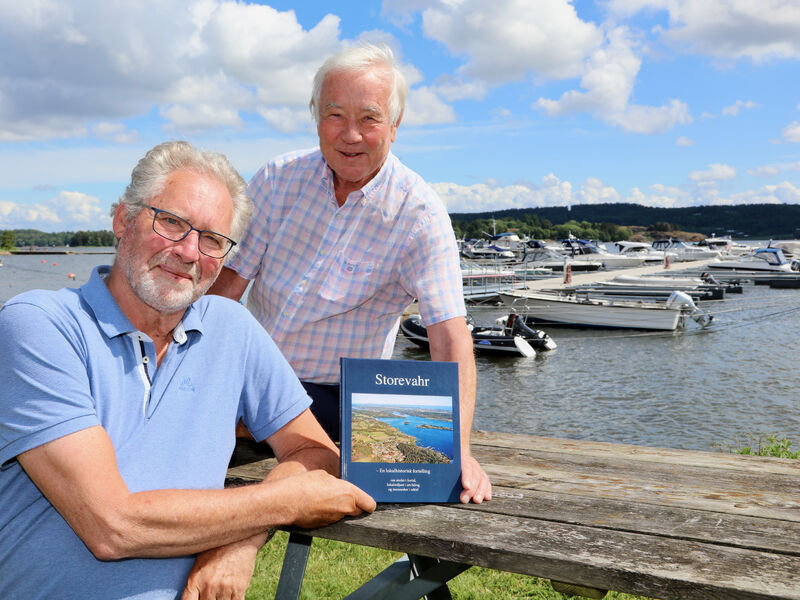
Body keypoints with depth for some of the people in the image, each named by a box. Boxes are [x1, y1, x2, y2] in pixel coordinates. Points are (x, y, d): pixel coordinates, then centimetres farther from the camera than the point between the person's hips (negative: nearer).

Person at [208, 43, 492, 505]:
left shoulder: (419, 214, -13)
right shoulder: (278, 180, -3)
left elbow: (451, 337, -20)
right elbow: (227, 283, -5)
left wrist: (458, 451, -32)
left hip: (336, 397, -3)